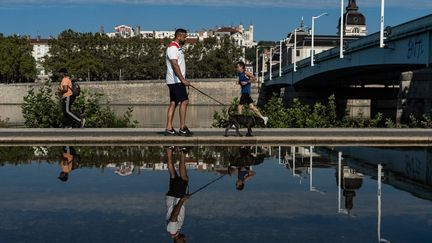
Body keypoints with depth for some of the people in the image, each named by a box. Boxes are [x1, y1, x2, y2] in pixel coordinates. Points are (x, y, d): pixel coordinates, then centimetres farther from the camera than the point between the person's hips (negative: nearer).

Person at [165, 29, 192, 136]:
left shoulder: (177, 48, 20)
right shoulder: (172, 47, -13)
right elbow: (175, 65, -22)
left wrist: (183, 79, 20)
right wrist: (183, 79, -27)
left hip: (175, 81, 10)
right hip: (175, 80, -10)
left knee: (173, 103, 7)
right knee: (184, 101, -12)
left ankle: (169, 129, 7)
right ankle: (182, 128, -11)